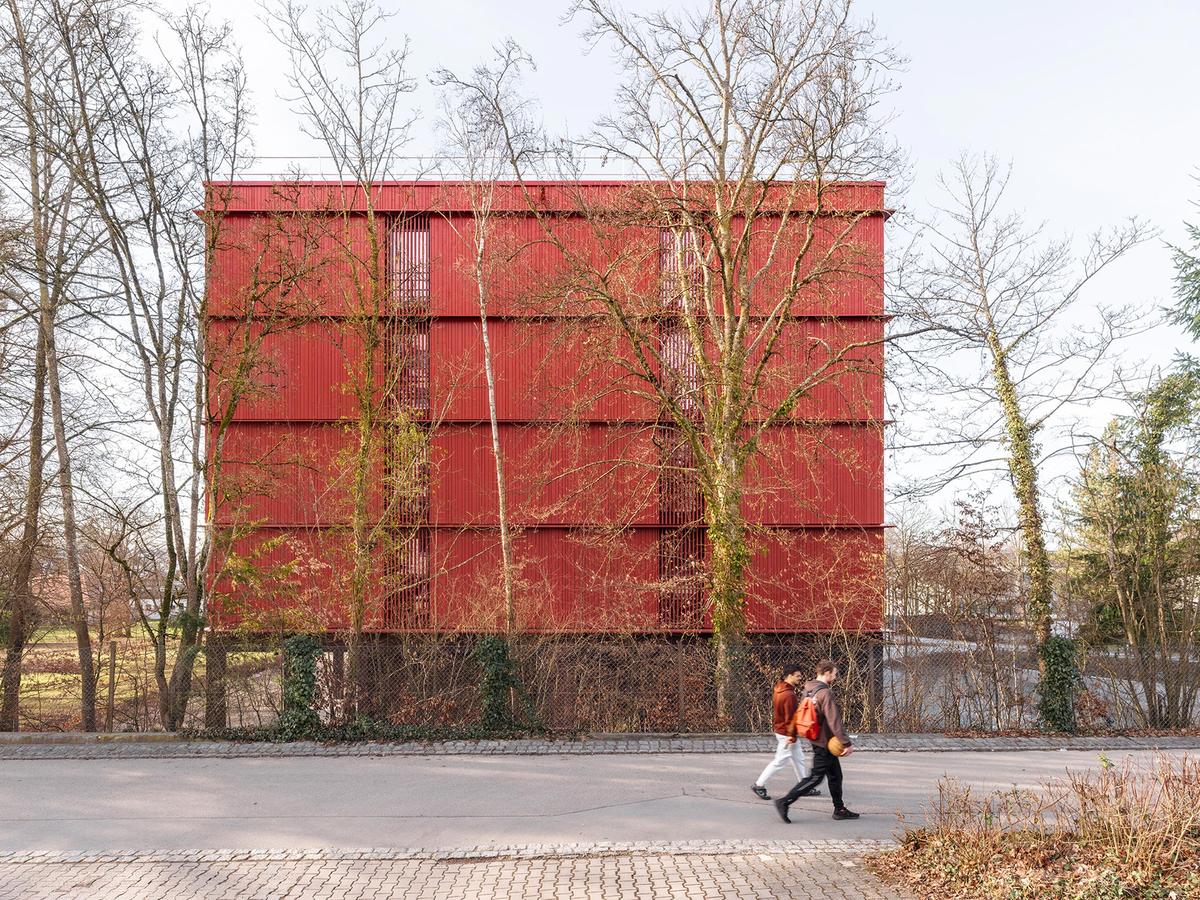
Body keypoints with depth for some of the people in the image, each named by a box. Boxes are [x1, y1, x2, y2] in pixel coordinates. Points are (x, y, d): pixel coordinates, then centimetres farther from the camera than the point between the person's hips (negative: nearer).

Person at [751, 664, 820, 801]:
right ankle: (759, 786, 5)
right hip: (786, 733, -10)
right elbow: (791, 717, -23)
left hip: (779, 728, 10)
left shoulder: (779, 690, 5)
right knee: (780, 761, -1)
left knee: (798, 759, 18)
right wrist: (792, 736, -19)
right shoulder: (789, 695, -25)